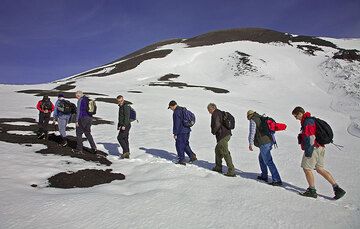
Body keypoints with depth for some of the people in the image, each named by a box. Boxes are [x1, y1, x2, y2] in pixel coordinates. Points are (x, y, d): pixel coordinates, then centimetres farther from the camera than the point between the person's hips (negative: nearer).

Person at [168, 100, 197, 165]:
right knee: (185, 144, 21)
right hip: (187, 130, 9)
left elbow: (176, 124, -20)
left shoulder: (176, 112, -17)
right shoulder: (183, 109, 12)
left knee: (179, 145, 3)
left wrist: (175, 133, -13)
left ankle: (182, 160, 9)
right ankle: (192, 156, 21)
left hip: (181, 132, -9)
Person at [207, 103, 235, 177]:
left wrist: (213, 131, -4)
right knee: (218, 150, 23)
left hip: (222, 136, -11)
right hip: (227, 134, 11)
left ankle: (231, 171, -9)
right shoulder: (220, 113, 19)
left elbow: (217, 125, -23)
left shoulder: (215, 114, -11)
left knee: (225, 153, -9)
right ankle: (218, 167, 33)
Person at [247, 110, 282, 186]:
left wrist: (250, 144, -6)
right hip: (270, 141, 9)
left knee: (268, 161, -7)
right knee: (261, 158, 24)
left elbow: (252, 132, -12)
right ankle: (264, 176, 33)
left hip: (264, 143, -9)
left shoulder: (253, 121, -4)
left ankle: (277, 180, -8)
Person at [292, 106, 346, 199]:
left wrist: (308, 151, -20)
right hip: (320, 148, 10)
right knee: (320, 169, 14)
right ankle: (336, 188, 12)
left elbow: (310, 137, -22)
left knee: (307, 169, 1)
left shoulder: (307, 122, -15)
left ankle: (312, 191, 10)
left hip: (313, 149, -10)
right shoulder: (311, 120, 18)